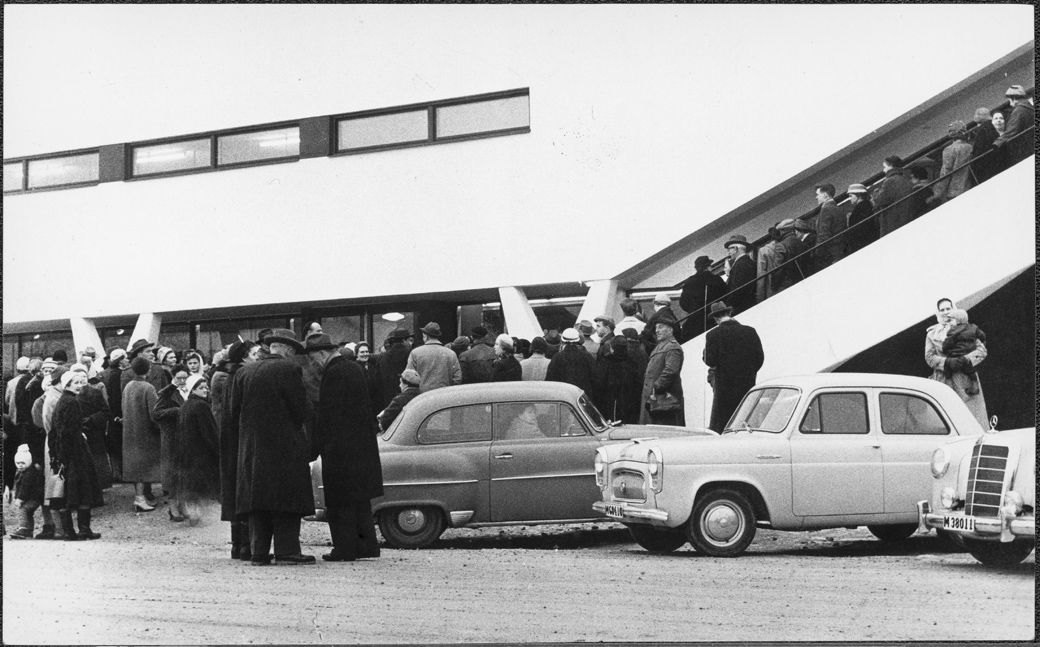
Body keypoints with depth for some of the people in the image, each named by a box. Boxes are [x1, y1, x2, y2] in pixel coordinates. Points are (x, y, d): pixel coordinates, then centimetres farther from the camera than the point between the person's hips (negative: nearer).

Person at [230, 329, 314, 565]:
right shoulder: (290, 369, -7)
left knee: (257, 500, 8)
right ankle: (287, 550, -4)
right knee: (287, 499, 0)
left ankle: (258, 552, 7)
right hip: (285, 446, -5)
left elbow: (234, 413, 9)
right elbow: (300, 410, -8)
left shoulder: (245, 372, 8)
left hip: (251, 448, 5)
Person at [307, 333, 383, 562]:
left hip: (340, 448, -9)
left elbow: (326, 415, -16)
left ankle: (345, 549, 1)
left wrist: (315, 448, -12)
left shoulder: (333, 374, -15)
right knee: (360, 498, 14)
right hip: (363, 446, 9)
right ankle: (367, 544, 17)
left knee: (340, 503, -2)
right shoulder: (355, 368, 11)